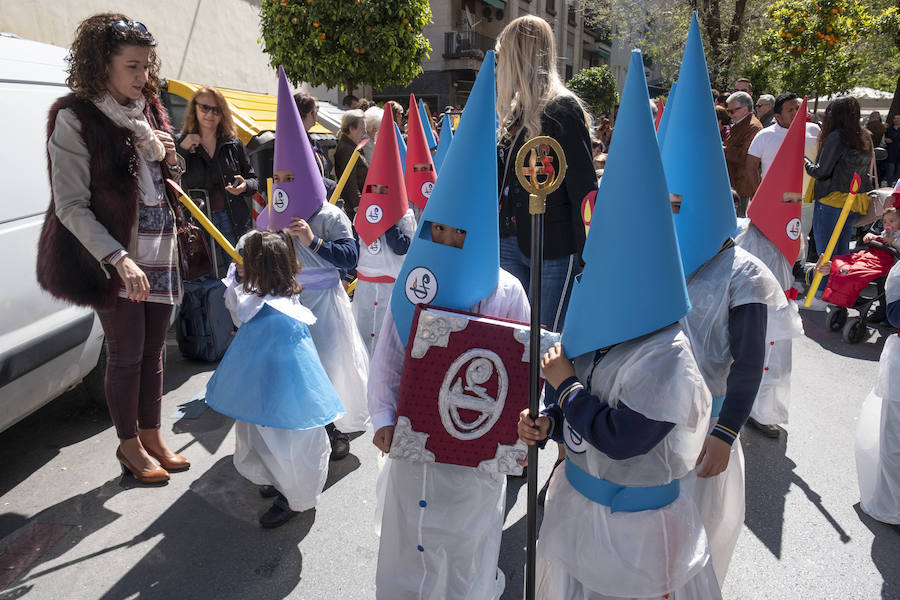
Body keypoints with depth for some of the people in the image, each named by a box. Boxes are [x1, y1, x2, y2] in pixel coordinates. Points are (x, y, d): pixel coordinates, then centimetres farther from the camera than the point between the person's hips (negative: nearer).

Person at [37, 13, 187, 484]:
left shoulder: (148, 109, 9)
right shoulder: (75, 118, -10)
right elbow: (71, 206, -14)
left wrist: (159, 149, -1)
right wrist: (119, 259, -23)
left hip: (160, 249, 6)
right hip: (114, 254, -6)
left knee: (153, 349, 14)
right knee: (126, 353, 4)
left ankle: (151, 436, 30)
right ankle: (129, 445, 23)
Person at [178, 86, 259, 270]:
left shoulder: (233, 144, 10)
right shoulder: (181, 143, 5)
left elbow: (253, 180, 15)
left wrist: (244, 186, -8)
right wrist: (182, 149, -11)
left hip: (233, 221, 2)